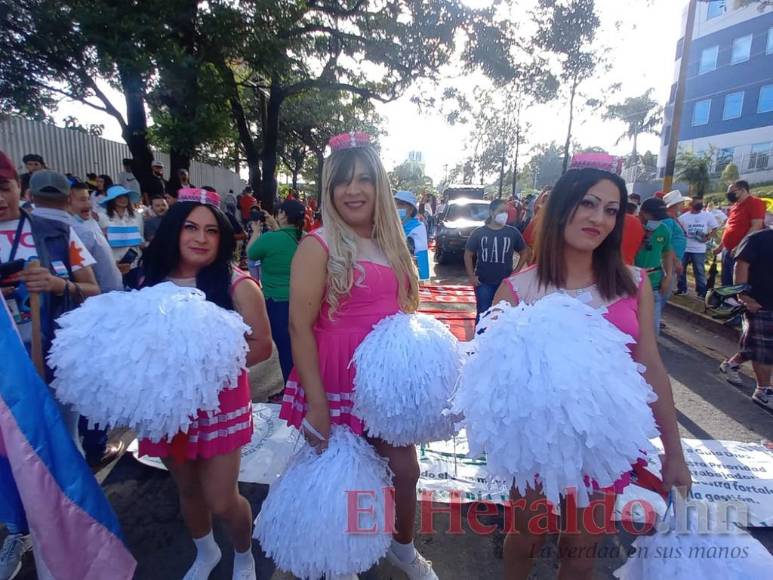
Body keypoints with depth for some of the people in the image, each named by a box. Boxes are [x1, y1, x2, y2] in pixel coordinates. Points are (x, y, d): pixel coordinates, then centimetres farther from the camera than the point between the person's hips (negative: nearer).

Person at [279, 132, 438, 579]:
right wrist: (315, 402, -19)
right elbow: (300, 326, -17)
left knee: (406, 471, 18)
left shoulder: (391, 244, 7)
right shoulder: (318, 245, -13)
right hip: (336, 384, -6)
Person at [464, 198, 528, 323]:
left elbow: (525, 252, 8)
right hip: (483, 282, -1)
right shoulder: (479, 233, -4)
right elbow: (468, 254, 2)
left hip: (505, 283, 1)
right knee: (483, 314, 4)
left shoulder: (513, 232, -1)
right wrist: (471, 276, -5)